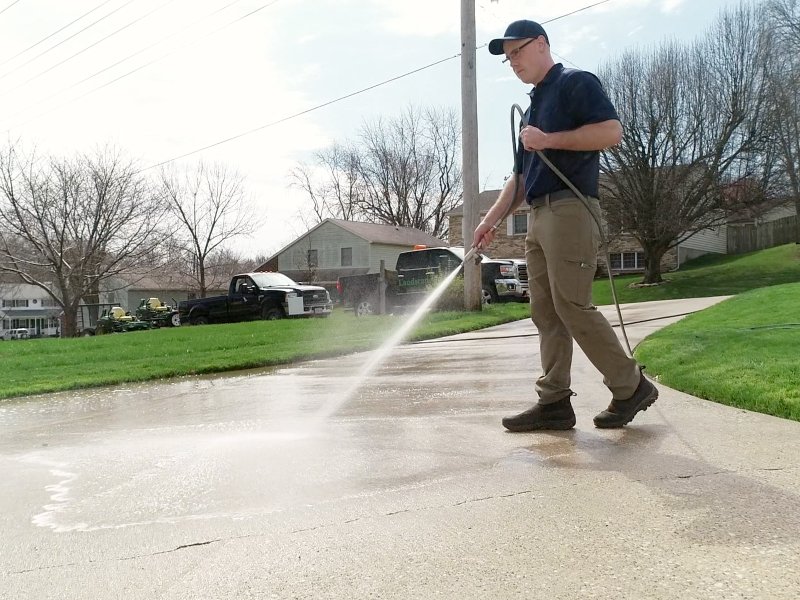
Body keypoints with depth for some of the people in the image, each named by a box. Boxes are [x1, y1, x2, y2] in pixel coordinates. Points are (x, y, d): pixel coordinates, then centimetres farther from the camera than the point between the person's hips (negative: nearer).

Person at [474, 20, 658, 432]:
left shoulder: (576, 83, 2)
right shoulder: (532, 108, 27)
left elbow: (612, 131, -13)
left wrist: (550, 140, -15)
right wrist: (490, 220, 15)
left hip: (570, 209, -9)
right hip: (538, 216, 9)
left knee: (571, 307, -12)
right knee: (546, 312, 2)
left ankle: (631, 387, 2)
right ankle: (554, 402, 4)